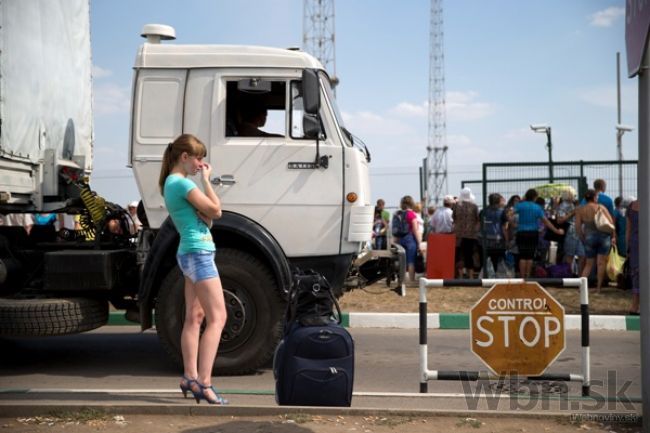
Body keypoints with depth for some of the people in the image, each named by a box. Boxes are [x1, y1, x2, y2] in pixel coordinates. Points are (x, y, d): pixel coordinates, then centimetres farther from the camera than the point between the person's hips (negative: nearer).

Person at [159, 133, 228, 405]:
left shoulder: (170, 183, 16)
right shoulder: (182, 183, -14)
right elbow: (216, 211, -12)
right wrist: (206, 179, -5)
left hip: (188, 254, 11)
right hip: (199, 253, -11)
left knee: (194, 317, 12)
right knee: (217, 318, -12)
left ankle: (190, 377, 16)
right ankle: (203, 383, -17)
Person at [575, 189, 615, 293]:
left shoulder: (580, 210, 0)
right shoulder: (601, 207, -3)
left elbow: (578, 227, -4)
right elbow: (611, 222, -7)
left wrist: (582, 239, 8)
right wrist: (612, 235, 6)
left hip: (589, 237, 2)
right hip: (604, 236, -2)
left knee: (589, 264, 14)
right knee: (601, 263, 4)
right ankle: (599, 287, 4)